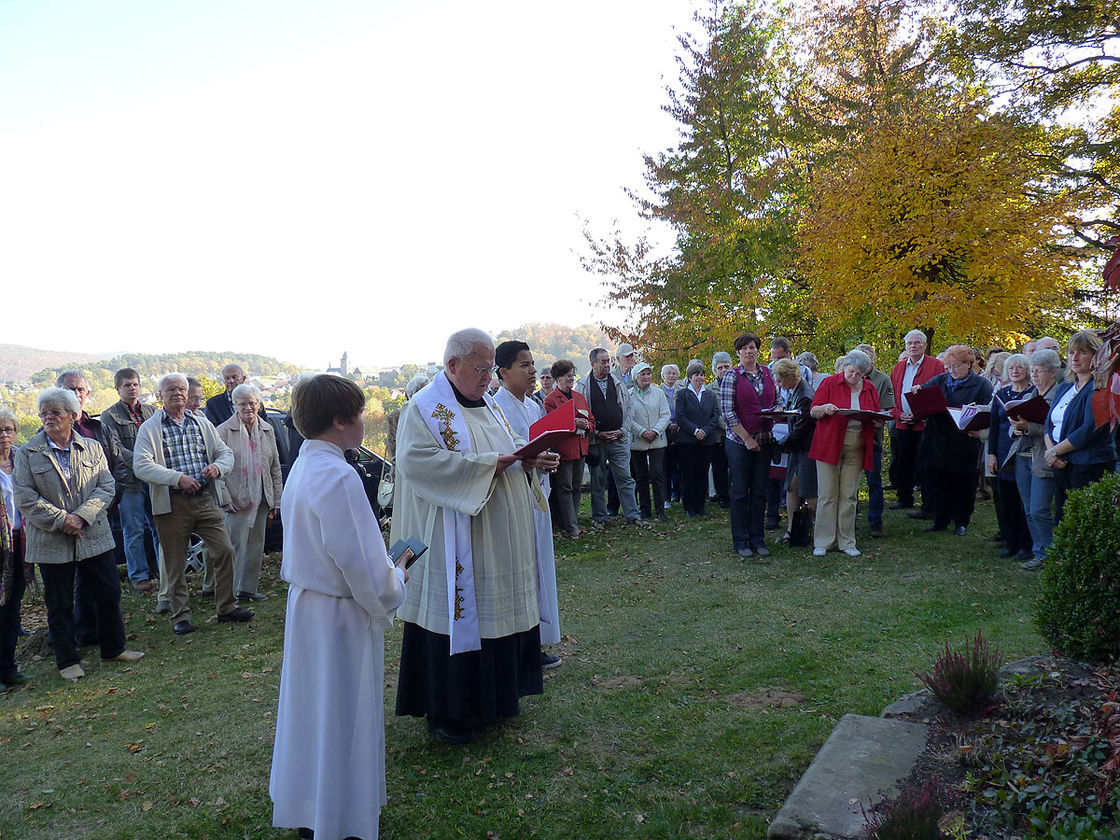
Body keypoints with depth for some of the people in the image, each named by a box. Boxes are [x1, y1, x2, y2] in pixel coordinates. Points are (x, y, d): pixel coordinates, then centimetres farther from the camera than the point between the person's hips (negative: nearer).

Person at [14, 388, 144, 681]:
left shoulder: (92, 448, 4)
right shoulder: (28, 453, -2)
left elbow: (107, 487, -2)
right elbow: (25, 498, -7)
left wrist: (81, 517, -16)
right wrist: (62, 520, -15)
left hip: (94, 535, 2)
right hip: (51, 542, -2)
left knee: (109, 594, 9)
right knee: (59, 604, 8)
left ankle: (113, 649, 27)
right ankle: (68, 661, 23)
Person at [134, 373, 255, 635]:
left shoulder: (202, 424, 14)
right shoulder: (150, 428, 1)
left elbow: (226, 453, 14)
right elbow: (141, 466, -11)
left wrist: (217, 467, -9)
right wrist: (178, 478, -20)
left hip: (206, 498, 3)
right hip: (172, 503, -3)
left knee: (225, 551, 0)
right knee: (175, 563, 5)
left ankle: (226, 607, 15)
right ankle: (181, 616, 19)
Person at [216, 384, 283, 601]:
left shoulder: (267, 430, 10)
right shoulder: (224, 431, -5)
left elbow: (275, 467, 13)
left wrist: (277, 499, 9)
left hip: (261, 500, 5)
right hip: (236, 501, -5)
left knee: (256, 546, 12)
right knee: (236, 546, -4)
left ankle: (248, 588, 23)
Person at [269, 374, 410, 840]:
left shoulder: (303, 466, 5)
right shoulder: (337, 477, -25)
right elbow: (359, 563, -25)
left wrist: (384, 569, 12)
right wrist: (395, 579, -6)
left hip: (306, 604, 10)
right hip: (339, 615, -9)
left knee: (313, 707, 21)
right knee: (342, 715, 6)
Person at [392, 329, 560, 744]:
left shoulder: (486, 405, 15)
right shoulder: (424, 407, -10)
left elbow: (508, 453, 22)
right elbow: (416, 460, -25)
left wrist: (532, 461, -1)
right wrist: (486, 465, -24)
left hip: (501, 539, 8)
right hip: (454, 544, -8)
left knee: (497, 610, 15)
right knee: (455, 615, 0)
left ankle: (494, 694, 32)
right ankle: (445, 710, 17)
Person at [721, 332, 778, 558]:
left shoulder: (769, 374, 9)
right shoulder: (732, 376, -4)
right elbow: (727, 411, -10)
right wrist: (747, 439, -13)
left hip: (764, 440, 4)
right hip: (739, 441, -4)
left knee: (760, 492, 8)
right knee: (740, 492, 2)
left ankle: (757, 539, 17)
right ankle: (740, 541, 11)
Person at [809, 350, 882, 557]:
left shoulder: (869, 389, 11)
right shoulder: (830, 383, 0)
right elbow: (813, 411, -1)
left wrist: (875, 419, -8)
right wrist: (825, 409, -22)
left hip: (856, 448, 3)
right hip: (829, 445, -3)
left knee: (849, 496, 6)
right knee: (827, 495, -1)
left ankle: (846, 542, 15)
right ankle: (822, 542, 6)